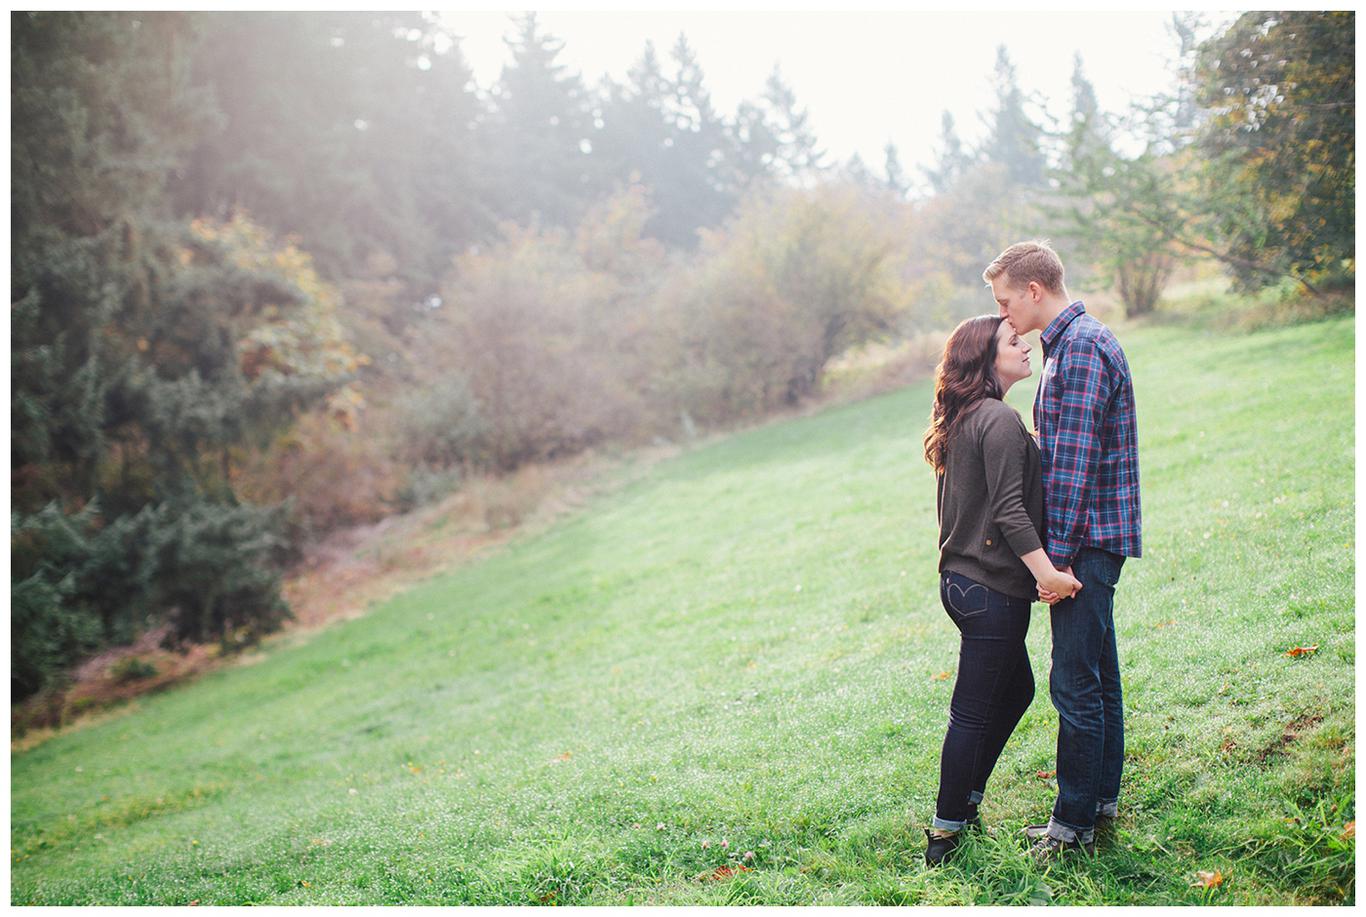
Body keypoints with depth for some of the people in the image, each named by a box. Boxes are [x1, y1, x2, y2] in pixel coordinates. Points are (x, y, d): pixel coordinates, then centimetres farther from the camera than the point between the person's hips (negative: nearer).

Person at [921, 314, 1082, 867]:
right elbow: (1009, 509, -23)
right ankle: (946, 832, 7)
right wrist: (1045, 571, -28)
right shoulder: (1000, 421, -15)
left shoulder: (962, 422, 14)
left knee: (1016, 690, 21)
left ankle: (965, 802, 28)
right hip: (992, 588, -10)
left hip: (962, 580, 10)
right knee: (973, 713, -2)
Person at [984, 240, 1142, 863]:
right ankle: (1102, 801, 26)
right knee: (1098, 674, 16)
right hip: (1092, 539, 11)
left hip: (1085, 538, -11)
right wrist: (1059, 549, 20)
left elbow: (1074, 461, -21)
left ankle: (1074, 825, 3)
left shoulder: (1080, 347, -16)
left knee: (1075, 683, -5)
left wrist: (1057, 555, -20)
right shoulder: (1075, 341, 17)